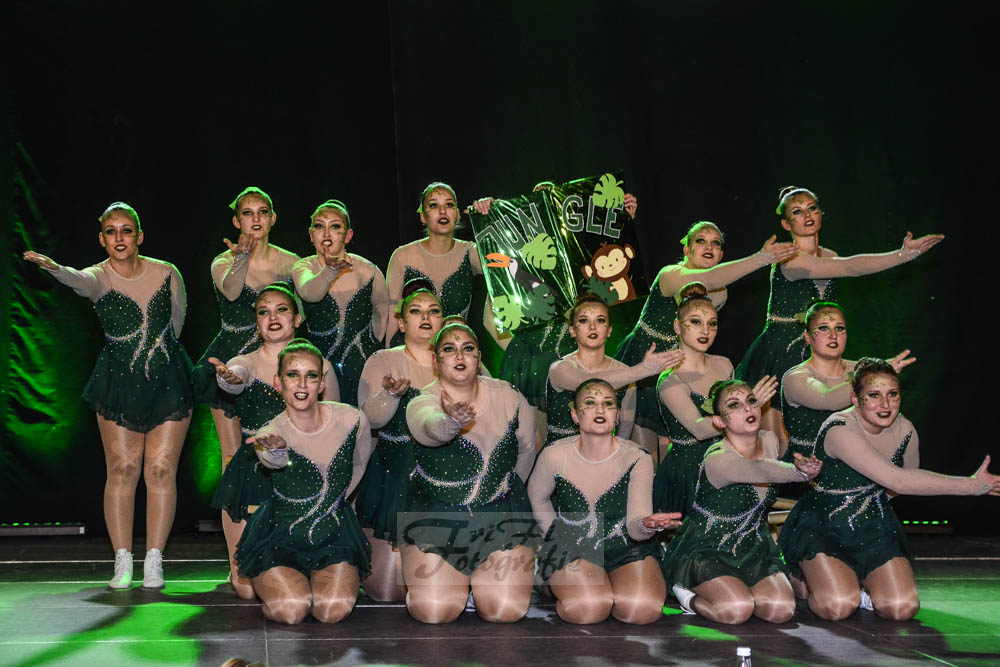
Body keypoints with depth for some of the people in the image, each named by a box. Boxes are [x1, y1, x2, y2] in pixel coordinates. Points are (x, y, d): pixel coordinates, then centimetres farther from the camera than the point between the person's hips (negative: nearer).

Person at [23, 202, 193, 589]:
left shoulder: (167, 274, -2)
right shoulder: (99, 277, -8)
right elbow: (79, 281, -33)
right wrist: (54, 267, -54)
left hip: (168, 382, 1)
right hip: (119, 383, 0)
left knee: (161, 470, -3)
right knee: (122, 468, -3)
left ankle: (154, 561, 4)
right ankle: (122, 562, 5)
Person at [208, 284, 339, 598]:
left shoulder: (320, 368, 3)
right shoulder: (246, 364, -2)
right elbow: (235, 378, -28)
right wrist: (229, 378, -51)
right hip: (251, 475, -1)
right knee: (248, 587, -2)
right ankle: (238, 570, 36)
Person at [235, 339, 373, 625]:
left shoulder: (351, 420, -11)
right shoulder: (271, 434, -17)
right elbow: (274, 461, -42)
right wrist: (275, 449, -66)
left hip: (334, 534, 2)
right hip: (281, 534, -2)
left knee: (334, 610, -18)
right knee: (292, 611, -21)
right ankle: (270, 583, 16)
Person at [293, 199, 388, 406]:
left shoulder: (368, 271, -2)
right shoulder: (303, 268, -5)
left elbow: (382, 309, 16)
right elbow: (310, 293, -29)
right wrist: (332, 271, -48)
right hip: (320, 369, 0)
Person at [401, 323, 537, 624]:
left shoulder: (508, 397, -2)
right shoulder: (422, 403, -13)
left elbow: (527, 449, 14)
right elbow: (431, 429, -38)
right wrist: (452, 421, -61)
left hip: (502, 518, 2)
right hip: (436, 517, -2)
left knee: (506, 611, -8)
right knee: (434, 613, -10)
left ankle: (480, 574, 25)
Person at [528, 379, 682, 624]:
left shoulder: (637, 458, -13)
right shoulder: (554, 455, -11)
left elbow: (634, 528, -21)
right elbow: (537, 497, 12)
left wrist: (647, 525, -45)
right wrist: (556, 535, 3)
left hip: (625, 547, 1)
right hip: (572, 546, -1)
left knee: (644, 610, -24)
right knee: (590, 609, -27)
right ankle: (563, 582, 8)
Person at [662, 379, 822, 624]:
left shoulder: (770, 441, 0)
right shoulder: (718, 459, -26)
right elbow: (763, 471, -46)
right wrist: (800, 471, -63)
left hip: (753, 548, 6)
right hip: (705, 551, -6)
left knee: (782, 609, -19)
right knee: (738, 609, -30)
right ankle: (687, 594, 2)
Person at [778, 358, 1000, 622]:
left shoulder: (905, 431, -5)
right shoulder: (839, 430, -27)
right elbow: (897, 481, -34)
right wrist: (971, 485, -31)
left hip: (875, 527, 5)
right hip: (824, 528, -5)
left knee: (903, 609, -13)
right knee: (838, 607, -23)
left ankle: (854, 582, 18)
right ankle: (806, 581, 12)